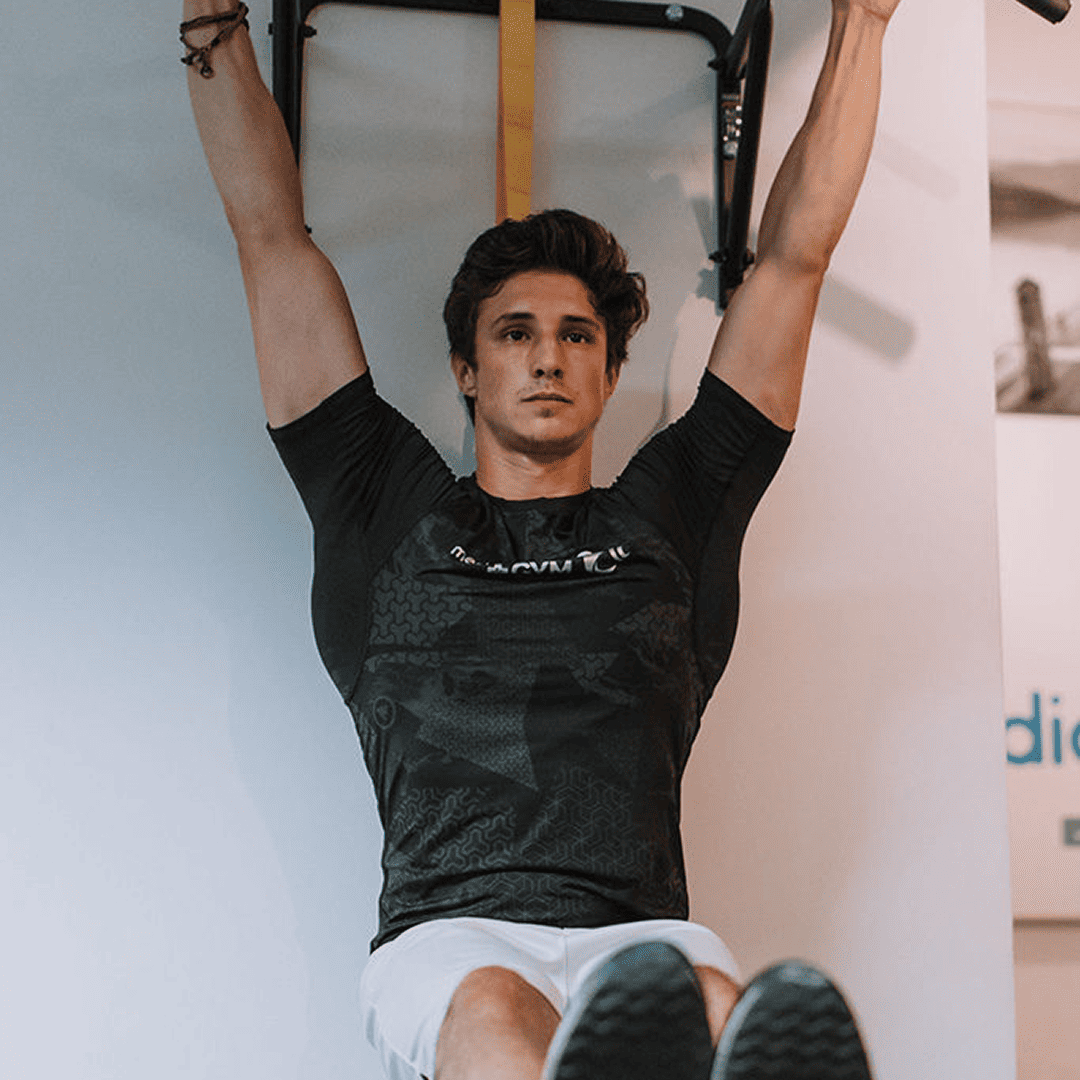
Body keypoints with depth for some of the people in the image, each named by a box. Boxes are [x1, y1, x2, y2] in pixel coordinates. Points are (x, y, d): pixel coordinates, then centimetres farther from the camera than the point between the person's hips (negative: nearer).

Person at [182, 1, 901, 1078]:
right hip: (449, 932, -1)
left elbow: (796, 252, 25)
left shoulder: (669, 509, 23)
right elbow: (271, 233, 23)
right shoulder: (391, 505, 21)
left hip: (639, 933, 1)